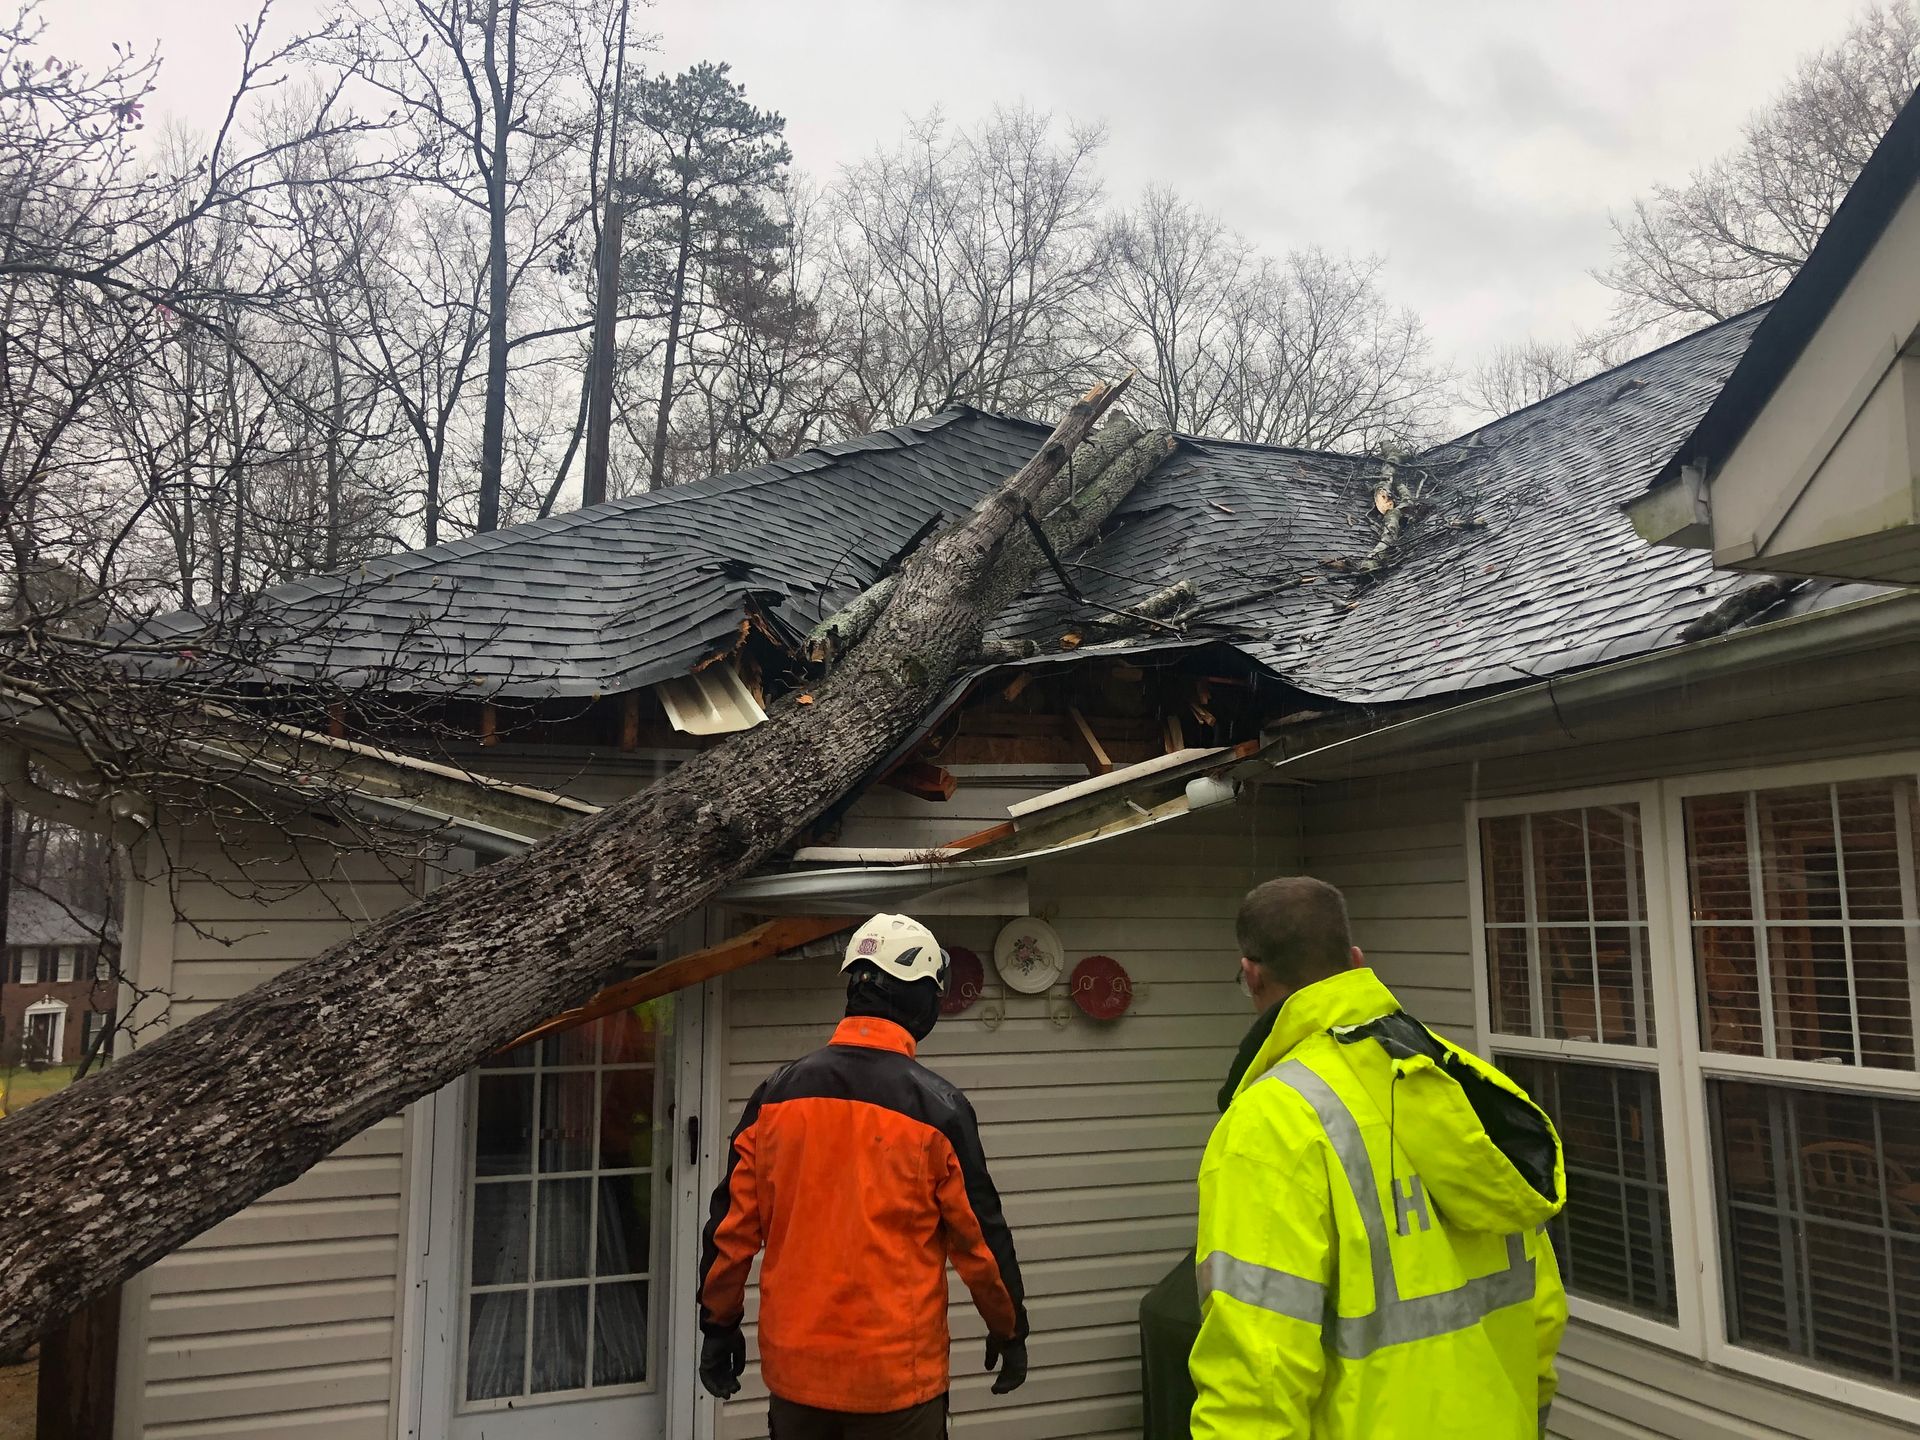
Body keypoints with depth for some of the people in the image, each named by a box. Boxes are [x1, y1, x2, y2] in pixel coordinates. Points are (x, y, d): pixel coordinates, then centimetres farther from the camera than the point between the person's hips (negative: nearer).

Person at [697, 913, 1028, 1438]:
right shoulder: (937, 1106, -12)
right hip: (896, 1373, -3)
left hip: (795, 1363, 3)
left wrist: (719, 1325, 14)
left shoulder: (776, 1092, -2)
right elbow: (980, 1233, -5)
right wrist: (1010, 1330, 10)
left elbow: (732, 1223, 2)